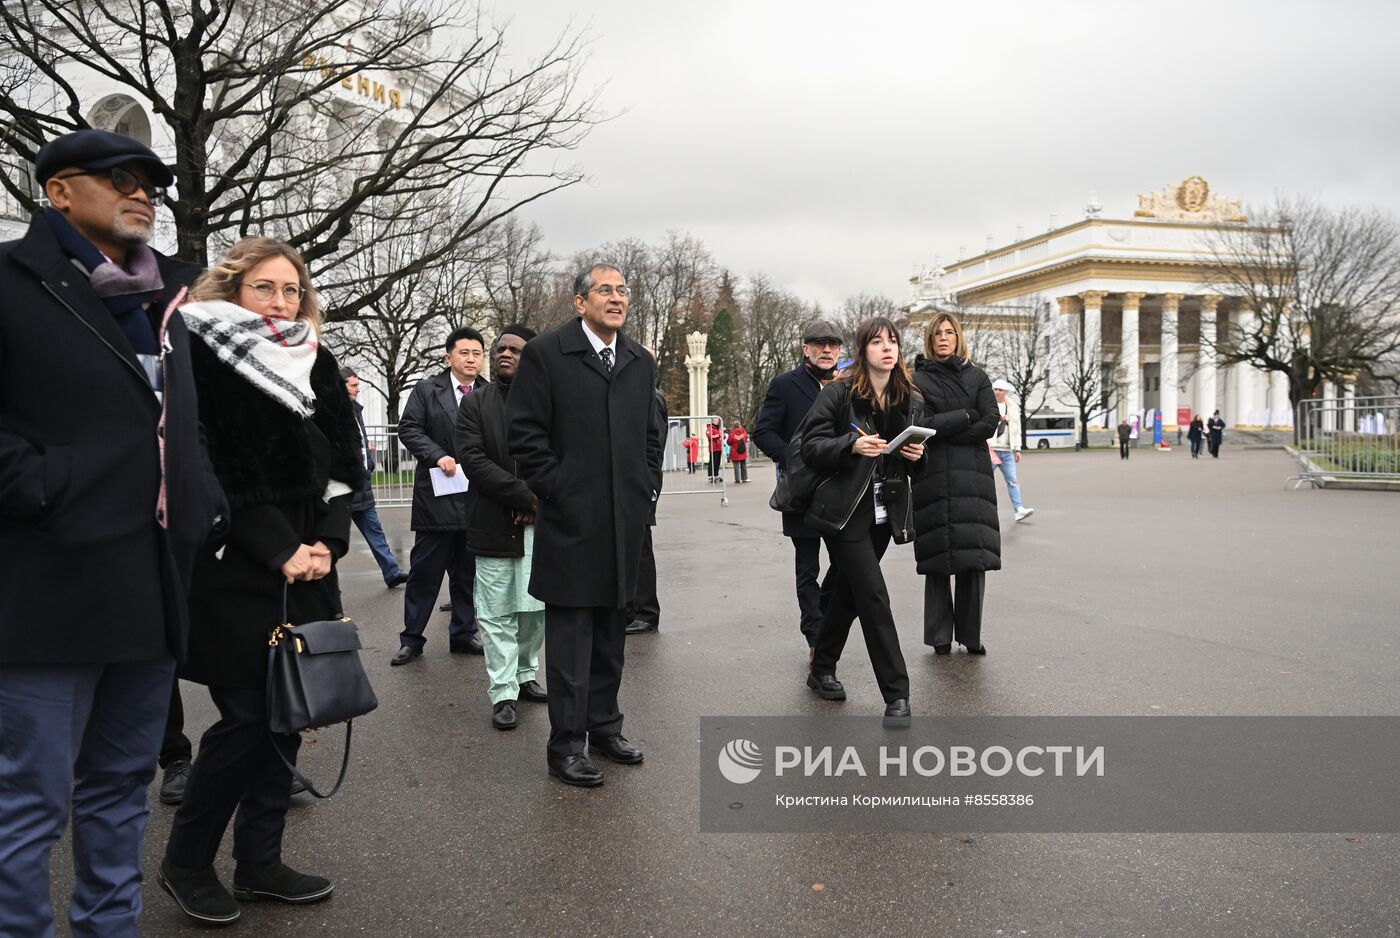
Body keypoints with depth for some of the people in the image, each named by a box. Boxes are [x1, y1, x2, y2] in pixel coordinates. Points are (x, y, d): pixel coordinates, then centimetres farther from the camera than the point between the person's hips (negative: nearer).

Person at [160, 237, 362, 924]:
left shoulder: (316, 364, 11)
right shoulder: (206, 360, -6)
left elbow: (343, 463, 8)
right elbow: (215, 475, -12)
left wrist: (326, 543, -6)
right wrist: (280, 550, -17)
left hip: (307, 568, 6)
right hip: (234, 574, -6)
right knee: (247, 717, -3)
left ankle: (259, 862, 23)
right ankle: (184, 863, 18)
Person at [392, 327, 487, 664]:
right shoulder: (426, 390, 3)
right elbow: (409, 429, -2)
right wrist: (437, 456, -14)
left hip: (477, 497, 2)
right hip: (437, 495, -2)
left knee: (467, 572, 11)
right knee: (425, 571, 4)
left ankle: (463, 634, 22)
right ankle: (412, 638, 13)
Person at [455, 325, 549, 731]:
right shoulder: (475, 403, 4)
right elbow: (474, 460, -6)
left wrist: (544, 504, -11)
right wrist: (527, 497, -14)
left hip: (541, 525, 2)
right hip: (495, 526, -2)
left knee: (537, 609, 10)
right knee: (497, 613, 1)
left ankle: (525, 675, 27)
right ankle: (503, 693, 8)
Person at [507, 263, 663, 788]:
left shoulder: (641, 363, 13)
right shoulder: (546, 354, -6)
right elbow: (525, 432, -9)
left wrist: (647, 488, 8)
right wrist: (554, 489, -11)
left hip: (625, 522, 6)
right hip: (571, 521, -6)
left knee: (610, 631, 15)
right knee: (569, 632, 0)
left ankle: (604, 726, 27)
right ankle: (566, 744, 9)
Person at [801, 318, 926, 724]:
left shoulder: (910, 400, 10)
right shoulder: (839, 393, -7)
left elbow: (914, 460, 19)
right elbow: (811, 446, -10)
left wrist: (917, 456, -5)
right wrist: (852, 444, -26)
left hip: (884, 514, 6)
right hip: (846, 511, -6)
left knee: (849, 593, 15)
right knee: (873, 595, -11)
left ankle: (822, 670, 32)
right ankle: (896, 693, -6)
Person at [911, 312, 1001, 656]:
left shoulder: (977, 376, 11)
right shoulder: (917, 379, 7)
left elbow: (991, 422, -2)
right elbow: (922, 424, -8)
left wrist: (944, 430, -7)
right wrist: (968, 415, -5)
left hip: (973, 476, 1)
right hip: (933, 477, -1)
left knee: (974, 556, -2)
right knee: (937, 559, -2)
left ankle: (970, 634, 4)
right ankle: (940, 637, 2)